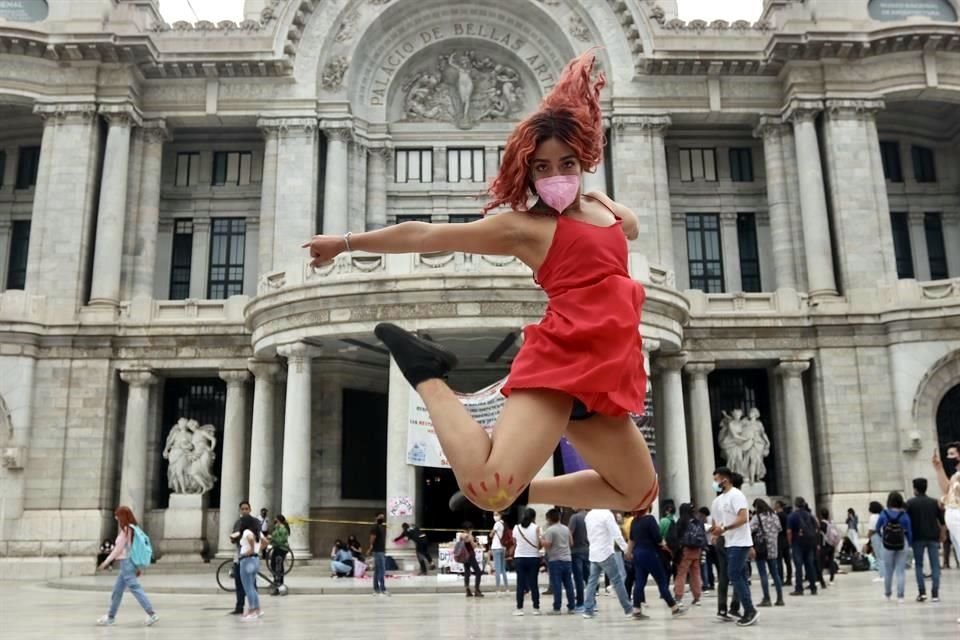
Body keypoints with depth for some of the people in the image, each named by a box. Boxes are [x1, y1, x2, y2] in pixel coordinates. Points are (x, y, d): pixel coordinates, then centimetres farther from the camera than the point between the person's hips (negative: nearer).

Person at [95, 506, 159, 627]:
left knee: (136, 589, -10)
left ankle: (152, 614, -13)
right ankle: (110, 616, 27)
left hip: (126, 562, -9)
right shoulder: (133, 529, 11)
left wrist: (105, 562, -5)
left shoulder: (125, 530, -14)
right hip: (129, 563, 9)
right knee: (117, 590, 17)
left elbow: (118, 549, -13)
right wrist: (137, 567, 17)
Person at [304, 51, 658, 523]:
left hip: (606, 374, 8)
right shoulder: (522, 225, 0)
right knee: (487, 489, -27)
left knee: (639, 494, 21)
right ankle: (426, 376, -4)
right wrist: (347, 242, 4)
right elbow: (425, 235, 1)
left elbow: (631, 226, 44)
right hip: (560, 360, -7)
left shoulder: (601, 207, 19)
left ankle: (522, 492, 26)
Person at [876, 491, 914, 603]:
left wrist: (882, 536, 23)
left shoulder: (884, 514, -10)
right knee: (901, 571, 4)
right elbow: (909, 531, -5)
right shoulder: (904, 515, -11)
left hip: (887, 546, 1)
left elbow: (878, 528, 3)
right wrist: (910, 543, 12)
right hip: (902, 546, -1)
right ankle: (900, 596, -1)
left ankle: (887, 593, 30)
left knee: (888, 571, 15)